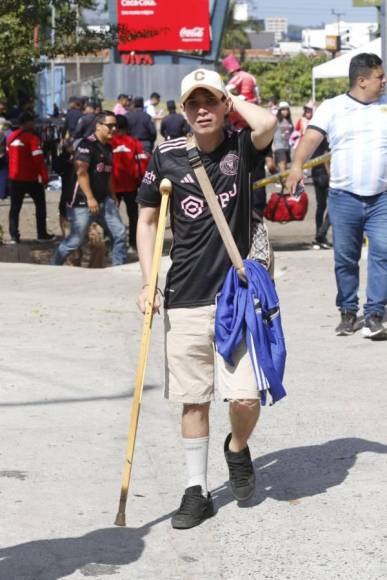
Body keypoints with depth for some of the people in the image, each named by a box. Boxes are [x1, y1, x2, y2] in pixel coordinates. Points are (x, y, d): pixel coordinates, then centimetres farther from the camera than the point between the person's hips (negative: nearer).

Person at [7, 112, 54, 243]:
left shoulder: (11, 137, 7)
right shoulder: (32, 137, -15)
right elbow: (38, 159, -18)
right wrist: (44, 177, -13)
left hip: (14, 178, 6)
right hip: (30, 178, -6)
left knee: (15, 207, 9)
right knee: (40, 204, 10)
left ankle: (14, 236, 2)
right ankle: (42, 234, 10)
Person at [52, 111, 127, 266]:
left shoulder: (108, 147, 12)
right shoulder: (87, 144, -14)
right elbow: (81, 172, -20)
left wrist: (111, 195, 17)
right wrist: (90, 198, -24)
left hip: (104, 200, 8)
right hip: (83, 202, -8)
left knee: (120, 234, 0)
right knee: (75, 240, -2)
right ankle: (53, 267, 17)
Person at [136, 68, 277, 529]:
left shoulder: (240, 149, -1)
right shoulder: (167, 157, 2)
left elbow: (268, 123, -25)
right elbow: (147, 220, 9)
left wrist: (236, 103, -5)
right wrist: (148, 282, 1)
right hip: (185, 298, 1)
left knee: (246, 397, -7)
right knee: (193, 400, 6)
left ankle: (237, 448, 25)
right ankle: (196, 491, 18)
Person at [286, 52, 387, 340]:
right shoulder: (333, 107, 3)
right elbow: (313, 135, -9)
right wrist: (298, 164, -25)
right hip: (344, 197, -1)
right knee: (345, 258, 6)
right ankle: (348, 312, 19)